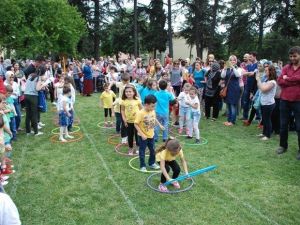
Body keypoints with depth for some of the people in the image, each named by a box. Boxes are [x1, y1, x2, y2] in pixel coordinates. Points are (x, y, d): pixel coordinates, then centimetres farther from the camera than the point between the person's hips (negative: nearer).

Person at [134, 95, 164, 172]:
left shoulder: (153, 111, -4)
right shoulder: (140, 113, -24)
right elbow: (136, 124, -21)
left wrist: (160, 125, 9)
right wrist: (142, 134, -24)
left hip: (151, 135, 6)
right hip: (143, 136, -6)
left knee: (153, 150, 17)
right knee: (142, 151, 8)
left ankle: (152, 163, 35)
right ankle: (142, 166, 22)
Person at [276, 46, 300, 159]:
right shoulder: (286, 67, 8)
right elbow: (279, 81, -4)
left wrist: (287, 79, -7)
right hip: (284, 100, 3)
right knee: (283, 125, 12)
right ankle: (283, 145, 28)